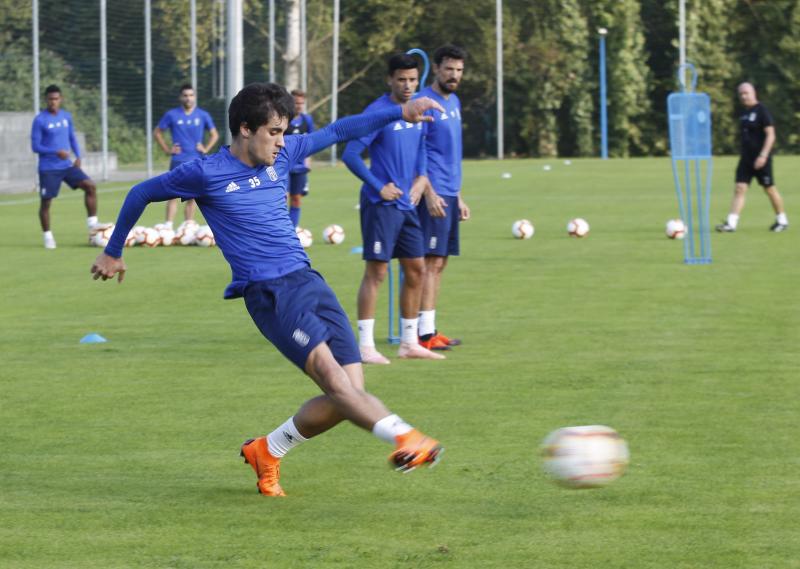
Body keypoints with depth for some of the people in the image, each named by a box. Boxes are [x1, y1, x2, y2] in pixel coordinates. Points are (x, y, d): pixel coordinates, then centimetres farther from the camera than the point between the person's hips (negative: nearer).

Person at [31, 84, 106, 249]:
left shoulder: (66, 117, 6)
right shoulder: (40, 120, -11)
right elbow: (35, 146, -12)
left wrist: (78, 156, 2)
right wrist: (56, 152, -24)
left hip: (66, 165, 5)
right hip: (48, 168, -5)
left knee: (90, 186, -9)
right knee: (46, 202, -2)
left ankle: (92, 223, -4)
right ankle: (47, 236, 13)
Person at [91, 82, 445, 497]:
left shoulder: (281, 156, 13)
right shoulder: (206, 174, -2)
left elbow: (336, 132, 23)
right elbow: (141, 194, 11)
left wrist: (400, 112, 17)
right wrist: (113, 252, 21)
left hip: (308, 280, 7)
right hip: (268, 292, -7)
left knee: (349, 392, -4)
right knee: (327, 366, -27)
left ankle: (266, 452, 16)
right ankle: (404, 438, -42)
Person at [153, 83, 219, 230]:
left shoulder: (203, 115, 5)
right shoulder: (172, 115, 2)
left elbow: (214, 135, 15)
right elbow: (157, 133, 10)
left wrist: (206, 149, 1)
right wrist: (167, 149, 1)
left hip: (196, 161, 1)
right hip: (178, 160, -1)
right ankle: (168, 224, -17)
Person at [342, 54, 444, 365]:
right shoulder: (378, 112, -14)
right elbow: (350, 154, -17)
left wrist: (421, 175, 7)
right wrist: (379, 187, -18)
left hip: (406, 205, 8)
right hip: (380, 206, -8)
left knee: (416, 269, 10)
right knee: (376, 272, -7)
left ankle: (409, 342, 20)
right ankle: (365, 346, -4)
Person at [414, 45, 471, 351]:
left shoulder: (454, 102, 16)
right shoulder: (424, 102, -11)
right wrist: (430, 193, -20)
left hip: (449, 194, 9)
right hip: (433, 194, -9)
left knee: (439, 263, 10)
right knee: (432, 262, -10)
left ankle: (430, 328, 14)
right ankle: (425, 333, -9)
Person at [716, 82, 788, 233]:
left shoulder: (762, 111, -11)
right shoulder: (744, 112, 11)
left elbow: (770, 135, -16)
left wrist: (763, 155, -23)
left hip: (760, 159, -7)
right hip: (746, 158, 7)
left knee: (769, 189, 6)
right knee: (739, 189, -4)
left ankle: (782, 221, 22)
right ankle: (731, 223, -10)